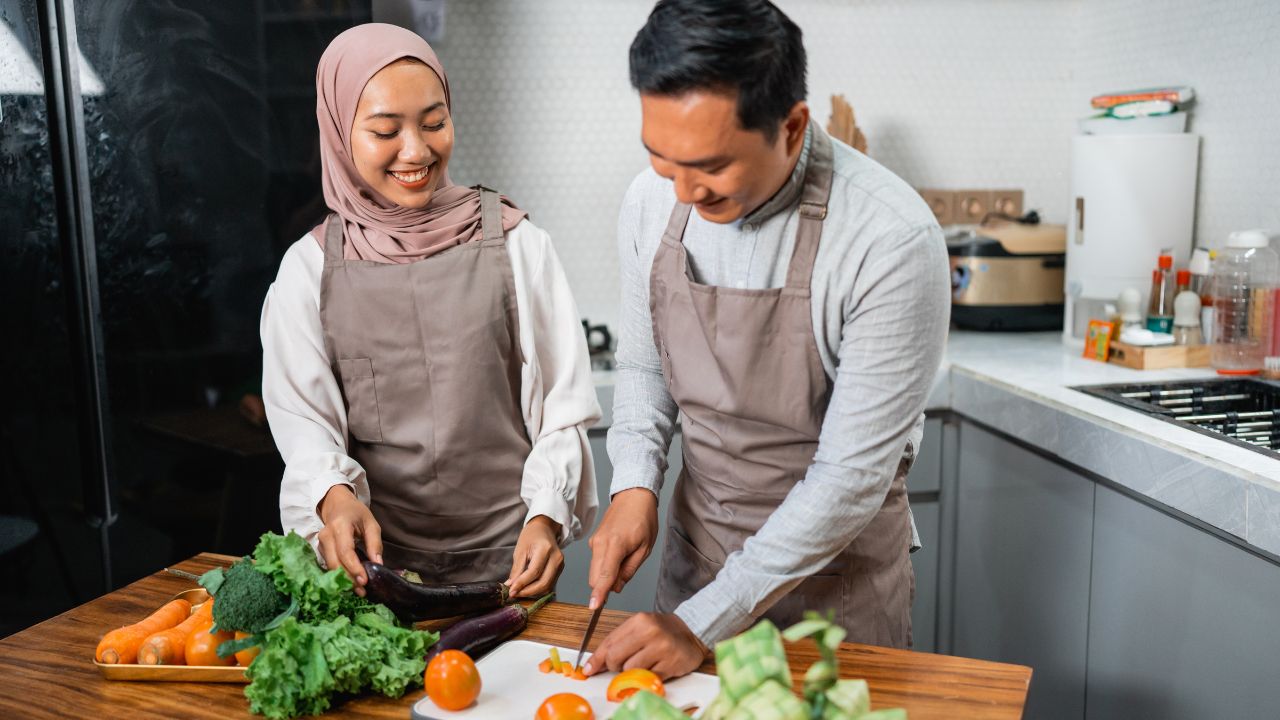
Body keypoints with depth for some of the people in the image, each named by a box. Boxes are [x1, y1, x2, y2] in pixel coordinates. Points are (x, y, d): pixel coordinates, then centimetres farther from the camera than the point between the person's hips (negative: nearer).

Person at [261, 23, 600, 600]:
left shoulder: (512, 243, -4)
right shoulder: (310, 268, -1)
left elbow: (563, 405, -5)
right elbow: (302, 418, -2)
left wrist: (545, 515, -17)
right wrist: (334, 496, -22)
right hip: (378, 555, 1)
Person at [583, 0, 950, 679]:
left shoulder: (893, 240, -27)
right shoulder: (651, 201, -10)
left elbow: (852, 476, -24)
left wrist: (703, 622, -23)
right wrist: (635, 483, -12)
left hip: (838, 554, -4)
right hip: (693, 542, 5)